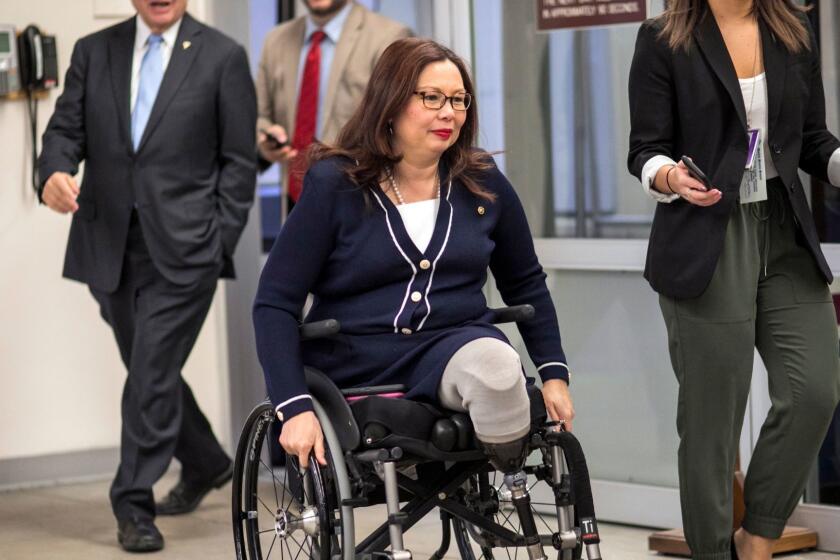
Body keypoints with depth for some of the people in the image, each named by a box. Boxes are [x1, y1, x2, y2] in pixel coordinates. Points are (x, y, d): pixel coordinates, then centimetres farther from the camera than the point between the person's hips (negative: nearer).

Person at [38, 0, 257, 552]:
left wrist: (218, 246, -7)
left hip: (181, 248, -4)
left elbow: (239, 161, 0)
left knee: (151, 376, -10)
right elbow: (66, 129, 7)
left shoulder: (222, 57, 0)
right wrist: (55, 172, -17)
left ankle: (135, 506, -2)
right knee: (151, 372, 16)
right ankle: (205, 463, 38)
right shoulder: (93, 52, 10)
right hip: (109, 244, 4)